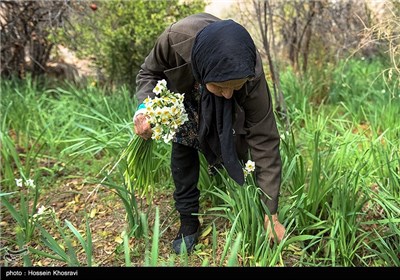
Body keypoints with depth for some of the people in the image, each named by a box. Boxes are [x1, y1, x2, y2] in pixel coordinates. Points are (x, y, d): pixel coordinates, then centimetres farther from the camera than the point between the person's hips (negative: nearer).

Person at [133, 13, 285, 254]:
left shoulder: (252, 76, -41)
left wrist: (271, 214, -32)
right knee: (183, 147, -12)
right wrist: (145, 106, -43)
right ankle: (189, 222, 4)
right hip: (182, 97, 1)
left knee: (231, 152, -11)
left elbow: (264, 142, -35)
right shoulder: (175, 39, -43)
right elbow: (149, 73, -20)